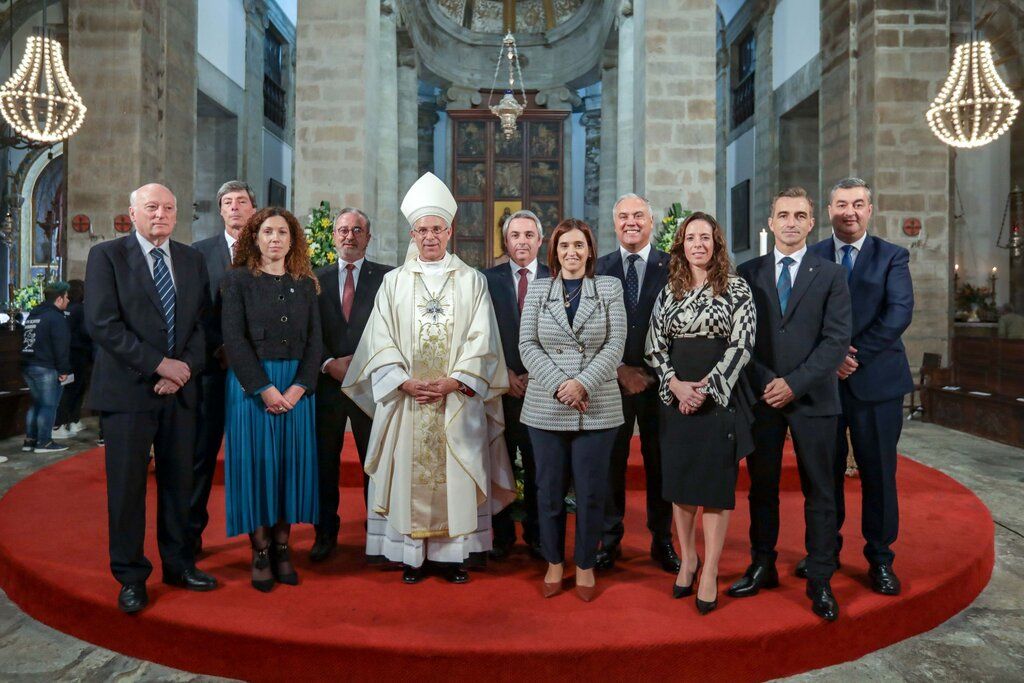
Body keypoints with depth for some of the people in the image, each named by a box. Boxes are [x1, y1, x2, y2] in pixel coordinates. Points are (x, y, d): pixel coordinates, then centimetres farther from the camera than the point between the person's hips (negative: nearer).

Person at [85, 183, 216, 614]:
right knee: (127, 485, 3)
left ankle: (179, 563, 25)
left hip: (180, 389, 4)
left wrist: (185, 368, -7)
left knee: (178, 480, 11)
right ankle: (131, 577, 17)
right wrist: (160, 364, -14)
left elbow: (201, 322, 9)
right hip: (128, 389, -4)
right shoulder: (106, 255, -2)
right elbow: (102, 324, -11)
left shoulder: (192, 260, 11)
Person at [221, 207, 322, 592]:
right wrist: (265, 389, -15)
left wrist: (298, 387, -9)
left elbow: (314, 340, 4)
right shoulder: (237, 280, 0)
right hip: (251, 384, -3)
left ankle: (282, 547, 16)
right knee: (256, 463, 1)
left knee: (292, 463, 5)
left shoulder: (305, 284, 9)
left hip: (297, 386, 3)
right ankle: (260, 551, 11)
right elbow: (234, 339, -8)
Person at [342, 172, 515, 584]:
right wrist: (406, 383, -11)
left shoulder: (472, 281, 7)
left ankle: (453, 554, 13)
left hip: (458, 399, 0)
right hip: (405, 398, 1)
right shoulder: (394, 282, 9)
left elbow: (481, 341, 0)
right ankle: (411, 555, 13)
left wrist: (453, 382, -12)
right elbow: (381, 342, 2)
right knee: (409, 475, 2)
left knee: (455, 477, 3)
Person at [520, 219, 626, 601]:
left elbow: (615, 344, -3)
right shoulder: (538, 289, 8)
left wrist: (583, 383, -15)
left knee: (591, 493, 5)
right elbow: (527, 345, 0)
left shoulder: (610, 288, 5)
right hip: (546, 408, 1)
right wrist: (558, 385, -13)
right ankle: (554, 563, 25)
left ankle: (585, 566, 22)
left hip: (597, 409, -1)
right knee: (550, 491, 9)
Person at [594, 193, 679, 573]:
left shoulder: (672, 267, 2)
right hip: (612, 380, 1)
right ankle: (610, 540, 19)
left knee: (659, 461, 8)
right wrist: (620, 370, -6)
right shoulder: (599, 268, 5)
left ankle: (662, 541, 22)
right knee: (611, 461, 6)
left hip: (659, 380, -1)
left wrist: (654, 373, -9)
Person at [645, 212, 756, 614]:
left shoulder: (737, 289, 0)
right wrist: (676, 385, -10)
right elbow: (655, 347, 5)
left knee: (716, 483, 1)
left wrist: (706, 388, -15)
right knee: (679, 480, 8)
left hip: (720, 397, -3)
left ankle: (710, 573, 11)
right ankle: (687, 559, 24)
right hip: (676, 396, 3)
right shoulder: (669, 291, 9)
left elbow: (742, 346, -8)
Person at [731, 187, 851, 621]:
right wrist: (764, 382, -9)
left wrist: (794, 384, -14)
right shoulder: (748, 273, 6)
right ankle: (762, 567, 24)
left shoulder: (831, 274, 2)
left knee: (819, 492, 6)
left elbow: (837, 339, -5)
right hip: (761, 397, 2)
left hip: (812, 398, -1)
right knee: (761, 487, 10)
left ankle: (820, 581, 16)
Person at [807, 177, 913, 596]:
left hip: (876, 380, -1)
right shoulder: (811, 258, 7)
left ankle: (880, 558, 20)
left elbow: (899, 313, -9)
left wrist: (857, 355, -16)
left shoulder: (892, 257, 4)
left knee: (878, 473, 5)